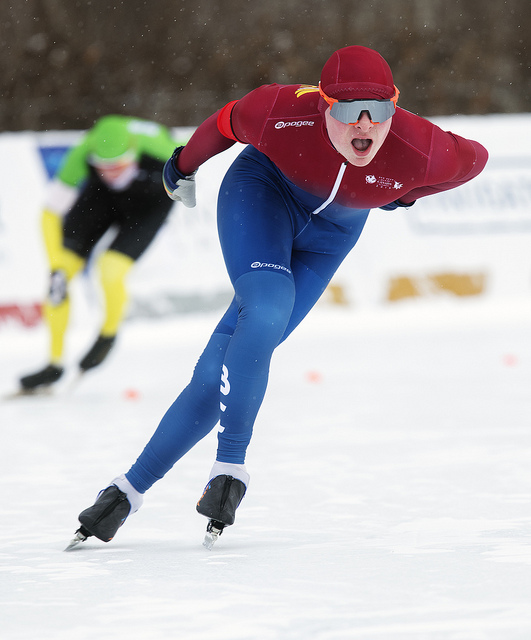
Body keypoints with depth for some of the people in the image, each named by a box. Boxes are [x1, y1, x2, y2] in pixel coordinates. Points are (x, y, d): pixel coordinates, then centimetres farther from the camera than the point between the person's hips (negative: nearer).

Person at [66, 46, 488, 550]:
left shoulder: (422, 153, -33)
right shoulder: (281, 115, -34)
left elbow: (473, 158, -9)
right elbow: (225, 123, -11)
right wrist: (184, 166, 9)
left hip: (329, 233, 2)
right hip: (265, 189, -2)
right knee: (268, 309, -32)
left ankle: (132, 488, 1)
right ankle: (229, 466, -23)